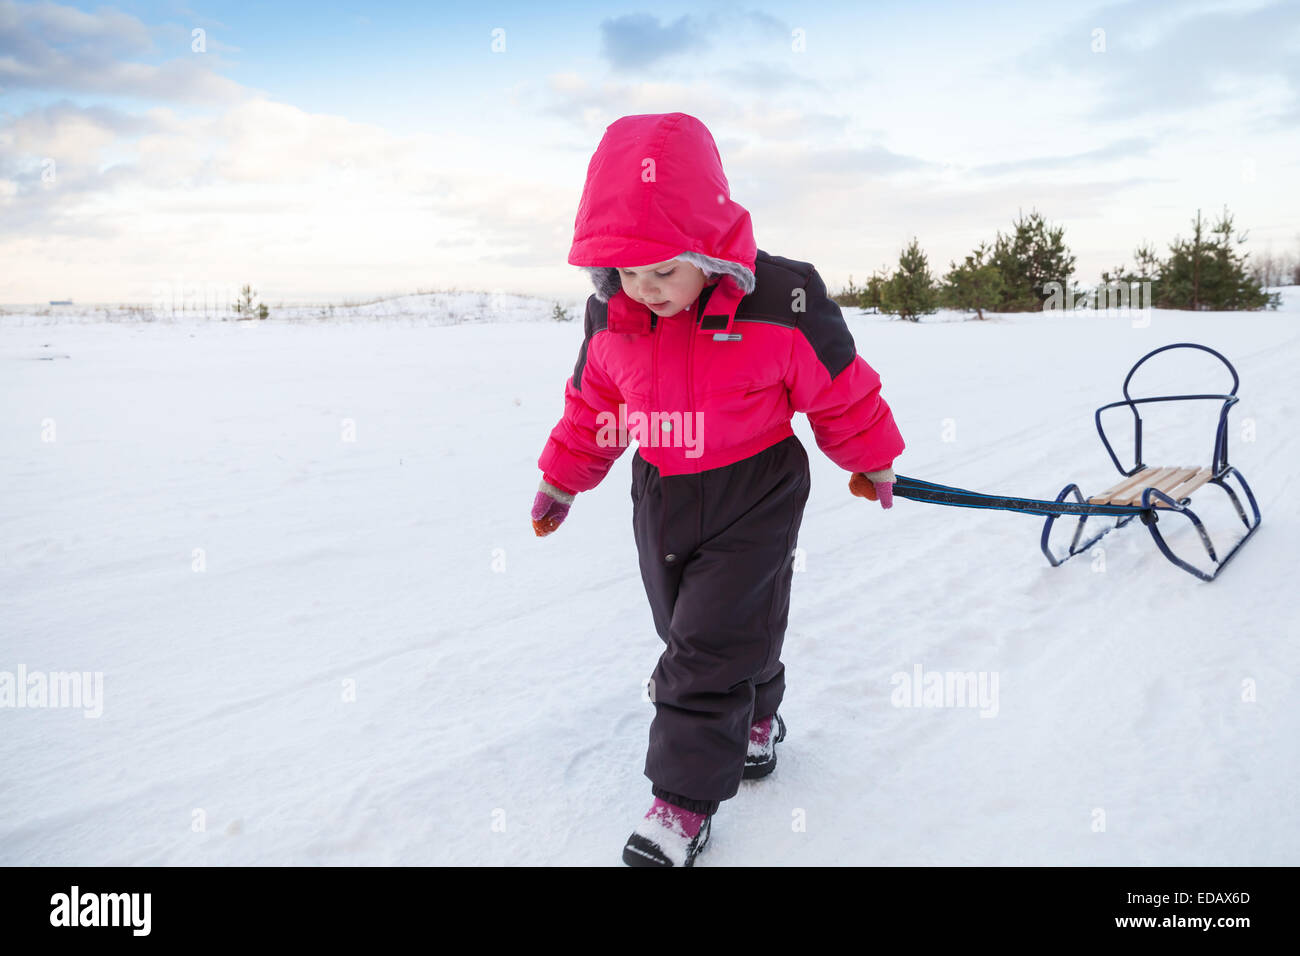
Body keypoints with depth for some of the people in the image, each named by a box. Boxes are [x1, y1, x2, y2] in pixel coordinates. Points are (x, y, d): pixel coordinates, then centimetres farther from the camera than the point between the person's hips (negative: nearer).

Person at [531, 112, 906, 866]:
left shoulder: (782, 301, -21)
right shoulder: (610, 315, -7)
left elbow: (841, 390, -6)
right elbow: (593, 405, 9)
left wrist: (872, 463, 7)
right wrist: (561, 482, 18)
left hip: (755, 493, -5)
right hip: (660, 494, 5)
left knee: (712, 642, -6)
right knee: (689, 631, 18)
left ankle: (686, 801, 8)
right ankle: (756, 719, 47)